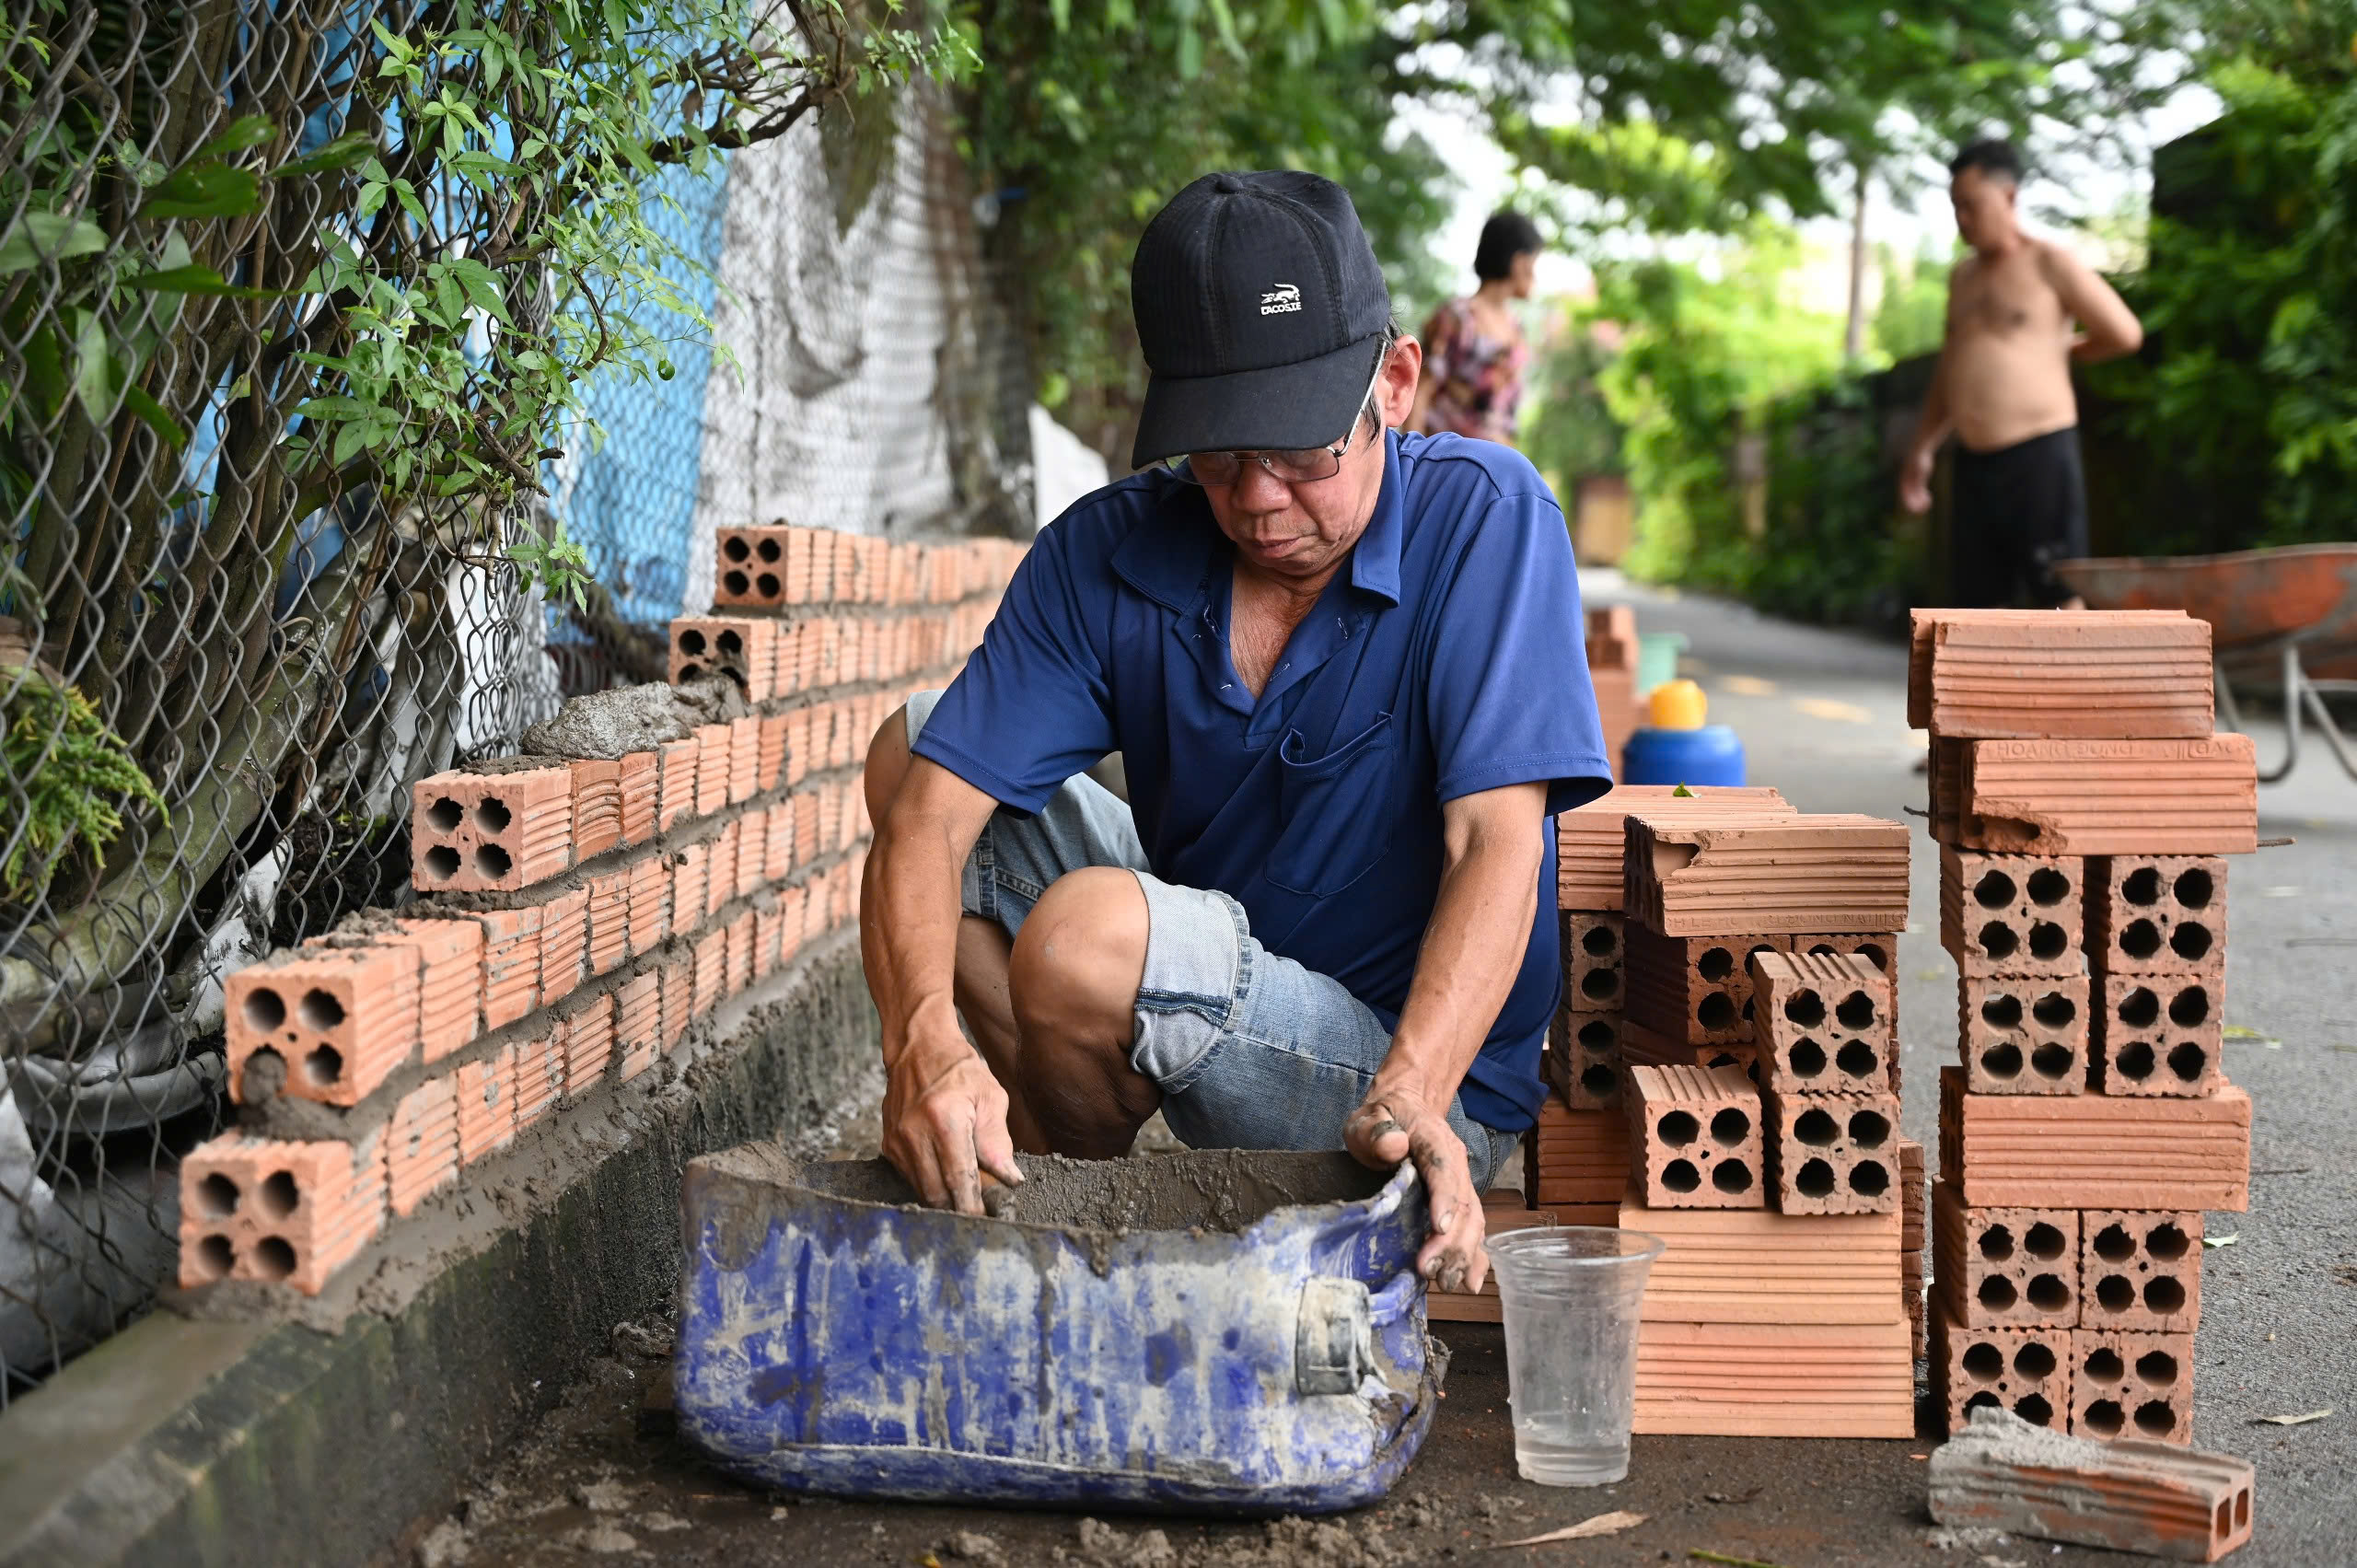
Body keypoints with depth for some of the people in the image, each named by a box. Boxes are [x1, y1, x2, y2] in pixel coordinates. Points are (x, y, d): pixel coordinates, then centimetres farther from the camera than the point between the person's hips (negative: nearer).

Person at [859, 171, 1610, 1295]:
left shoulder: (1482, 516, -18)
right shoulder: (1106, 551, -9)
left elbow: (1498, 843, -25)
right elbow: (928, 811, -17)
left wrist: (1413, 1096, -42)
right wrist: (923, 1037, -37)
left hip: (1426, 1085, -5)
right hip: (1211, 966, 5)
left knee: (1086, 938, -31)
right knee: (911, 752, 0)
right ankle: (1044, 1170, 8)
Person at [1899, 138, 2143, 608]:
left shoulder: (2049, 264, -3)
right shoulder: (1963, 278, 17)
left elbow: (2125, 333, -4)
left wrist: (2057, 353, 9)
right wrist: (1922, 450, 13)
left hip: (2039, 455, -7)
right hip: (1974, 463, 7)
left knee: (2059, 599, -5)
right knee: (1975, 605, 6)